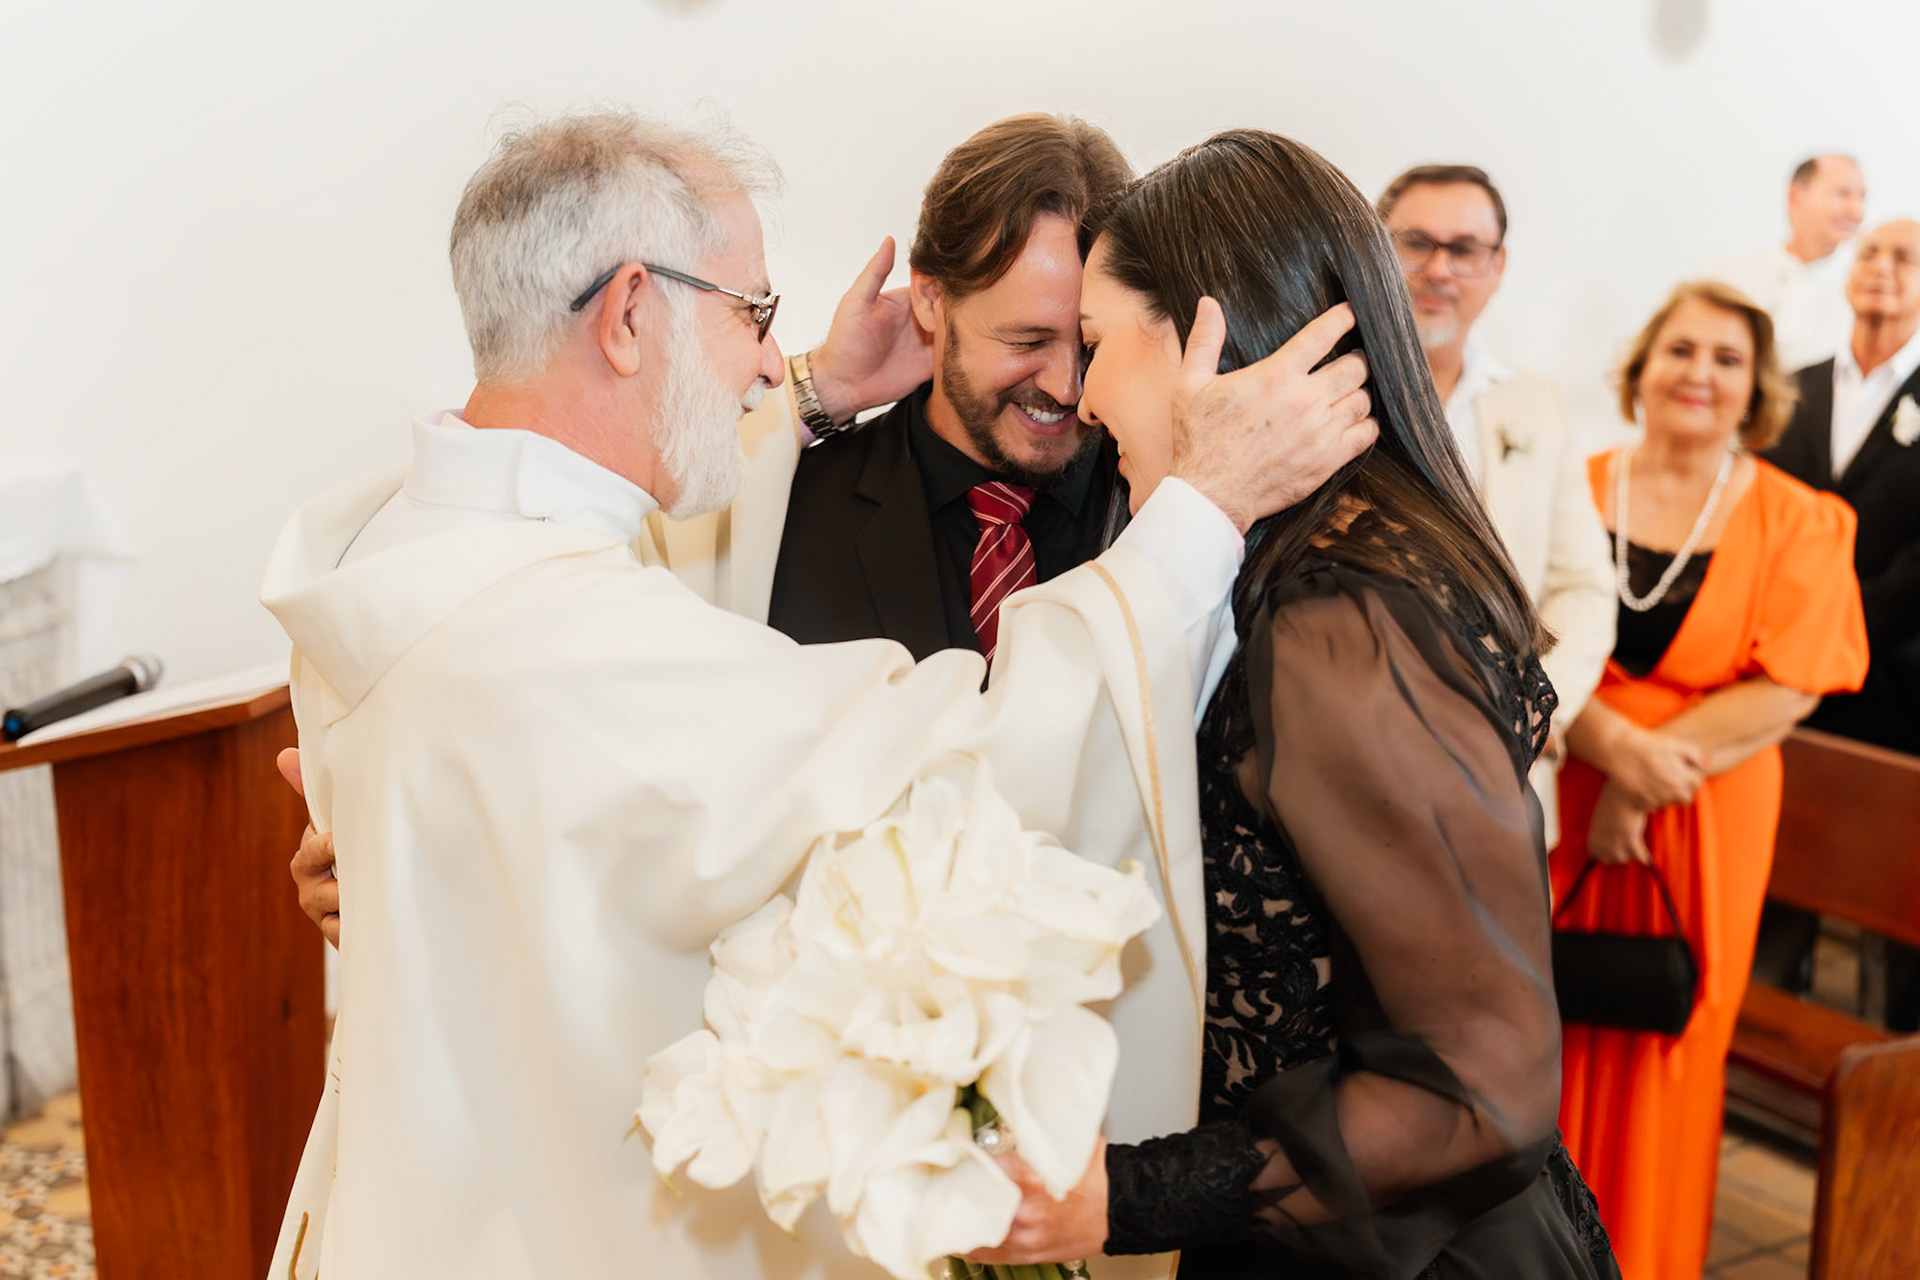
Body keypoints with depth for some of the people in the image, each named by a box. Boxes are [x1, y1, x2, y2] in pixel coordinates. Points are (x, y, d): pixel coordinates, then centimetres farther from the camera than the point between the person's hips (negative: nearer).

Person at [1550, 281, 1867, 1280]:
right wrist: (1617, 746, -19)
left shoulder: (1799, 522, 2)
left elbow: (1788, 686, -6)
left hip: (1705, 829, 0)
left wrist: (1647, 776, -14)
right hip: (1558, 806, 1)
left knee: (1659, 1055, 7)